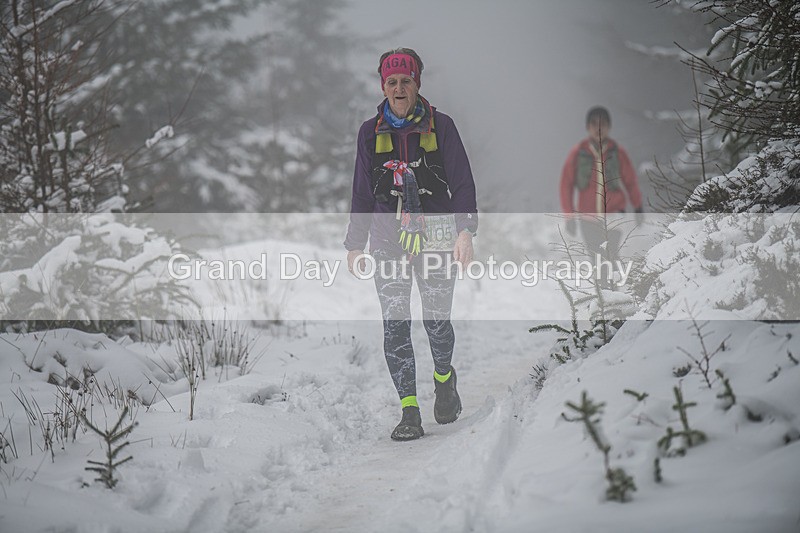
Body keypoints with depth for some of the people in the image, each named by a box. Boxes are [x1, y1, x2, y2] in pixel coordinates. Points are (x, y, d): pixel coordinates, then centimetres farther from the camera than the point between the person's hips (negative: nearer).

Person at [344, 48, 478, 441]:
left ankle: (444, 378, 28)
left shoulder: (440, 126, 4)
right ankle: (409, 413, -4)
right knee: (395, 325, -8)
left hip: (435, 237, -2)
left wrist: (465, 230, -11)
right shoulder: (371, 132, 10)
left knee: (436, 320, -5)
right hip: (388, 239, 2)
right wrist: (355, 244, 15)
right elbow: (362, 192, 17)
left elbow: (462, 182, 1)